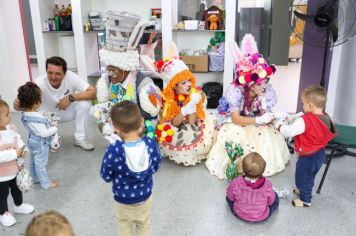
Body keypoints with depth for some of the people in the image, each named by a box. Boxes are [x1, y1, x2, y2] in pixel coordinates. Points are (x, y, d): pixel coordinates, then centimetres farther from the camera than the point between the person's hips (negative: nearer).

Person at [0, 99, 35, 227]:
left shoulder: (11, 128, -11)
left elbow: (18, 139, 5)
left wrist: (22, 148, -13)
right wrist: (15, 153, -33)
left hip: (14, 168, 7)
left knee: (17, 188, 29)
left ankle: (19, 205, 54)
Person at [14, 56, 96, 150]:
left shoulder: (71, 77, -28)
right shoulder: (40, 82, -31)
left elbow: (93, 92, -30)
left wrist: (71, 97, -40)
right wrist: (19, 105, -63)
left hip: (68, 111, 0)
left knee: (84, 104, -27)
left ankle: (80, 139, -7)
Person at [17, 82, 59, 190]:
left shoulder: (25, 114, -5)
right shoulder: (37, 118, -35)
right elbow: (44, 133, -31)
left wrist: (49, 126, 5)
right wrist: (55, 128, -17)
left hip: (33, 141, 9)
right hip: (40, 144, -9)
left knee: (33, 162, 24)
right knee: (41, 164, 6)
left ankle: (35, 178, 43)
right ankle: (46, 183, 21)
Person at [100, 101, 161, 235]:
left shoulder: (113, 151, -32)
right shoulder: (151, 144, -24)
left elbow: (106, 177, -15)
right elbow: (155, 168, -7)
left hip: (123, 199, -1)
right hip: (145, 196, 2)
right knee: (144, 225, 28)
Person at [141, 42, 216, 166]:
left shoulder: (196, 94, -13)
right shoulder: (168, 98, -13)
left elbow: (192, 122, -18)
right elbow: (174, 123, -19)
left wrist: (193, 104, -33)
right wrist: (187, 107, -34)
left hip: (193, 135, 1)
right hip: (175, 135, -1)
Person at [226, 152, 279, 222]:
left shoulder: (236, 183, -31)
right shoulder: (267, 185, -31)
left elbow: (230, 197, -10)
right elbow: (270, 202, -11)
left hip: (240, 214, 0)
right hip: (262, 217, 0)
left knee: (228, 197, 25)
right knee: (275, 198, 22)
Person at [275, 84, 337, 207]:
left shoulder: (305, 120, -31)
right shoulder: (326, 118, -6)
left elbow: (289, 132, -27)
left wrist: (279, 125, -7)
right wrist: (294, 119, 6)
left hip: (308, 157, -8)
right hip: (320, 154, 8)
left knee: (302, 178, 15)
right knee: (309, 177, 29)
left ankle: (305, 200, 31)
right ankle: (304, 191, 51)